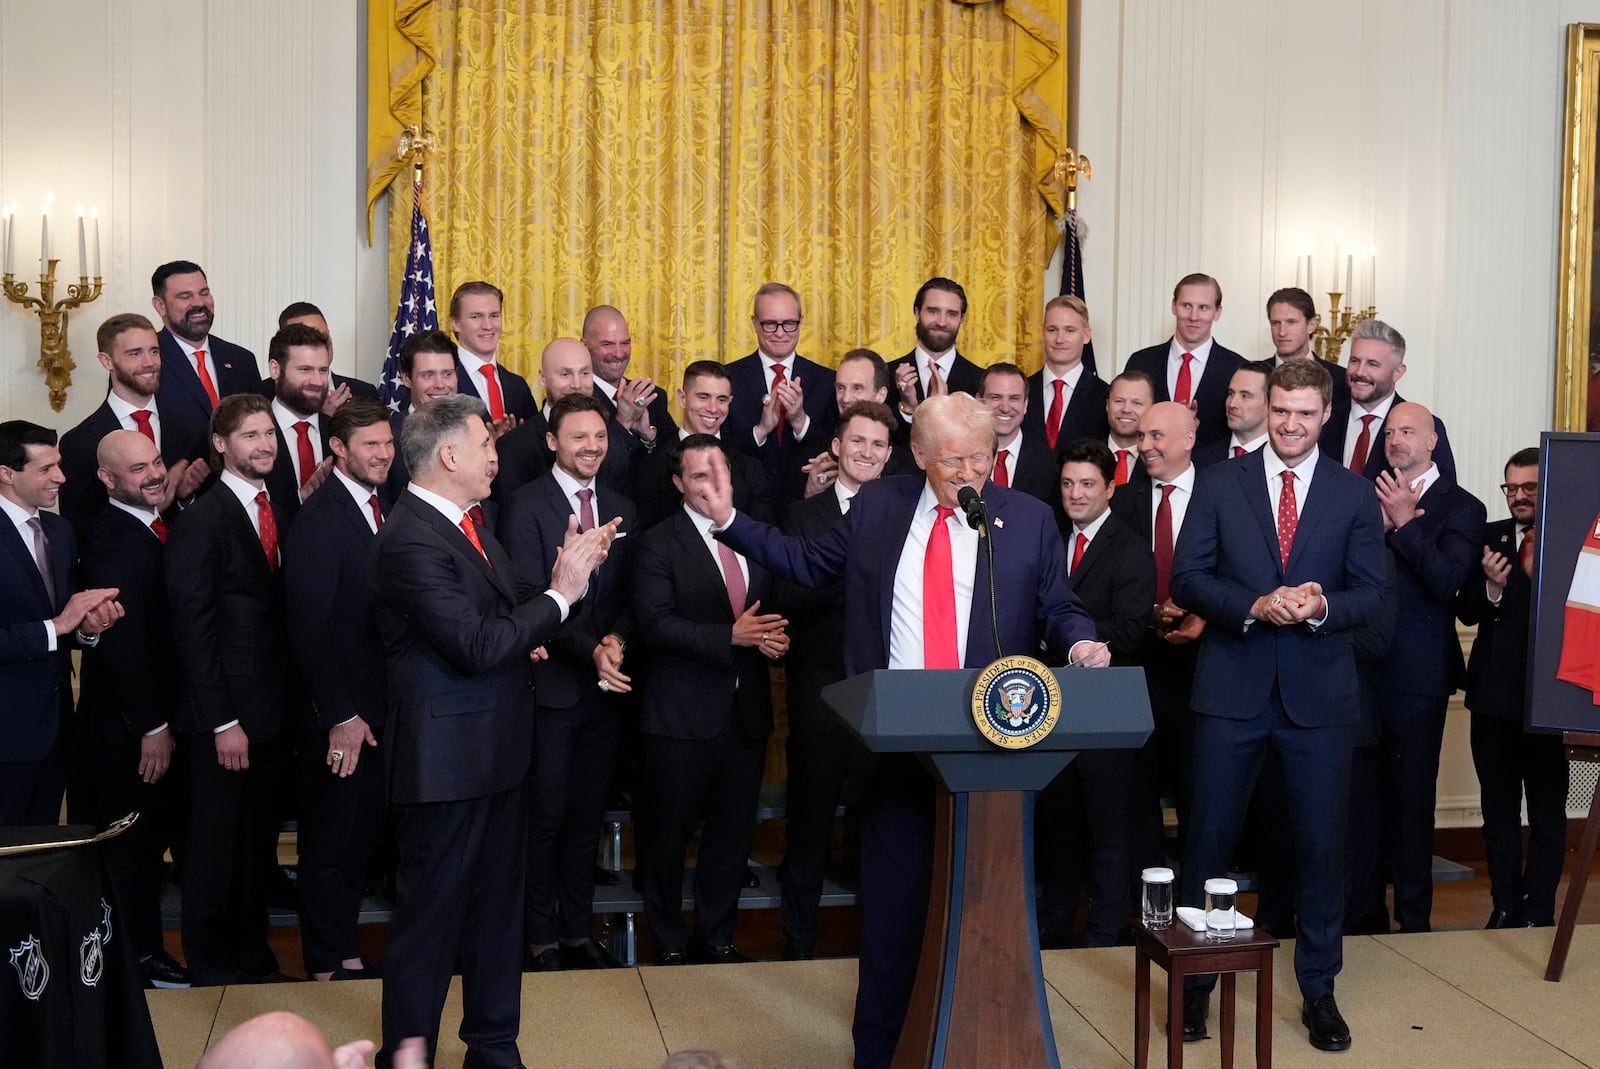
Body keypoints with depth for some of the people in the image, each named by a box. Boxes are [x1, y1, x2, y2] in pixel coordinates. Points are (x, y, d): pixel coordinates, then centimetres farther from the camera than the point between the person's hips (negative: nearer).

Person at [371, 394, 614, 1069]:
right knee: (432, 916, 3)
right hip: (447, 759, -10)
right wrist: (560, 593, -18)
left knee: (497, 908, 20)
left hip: (496, 753, 10)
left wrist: (566, 574, -3)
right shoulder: (411, 540, -21)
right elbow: (476, 646, -26)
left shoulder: (464, 524, 9)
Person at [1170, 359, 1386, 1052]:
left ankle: (1318, 989, 23)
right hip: (1231, 688, 0)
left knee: (1321, 843, 7)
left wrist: (1320, 607, -19)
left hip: (1319, 691, 1)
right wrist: (1254, 606, -17)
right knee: (1208, 837, 6)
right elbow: (1186, 578, -2)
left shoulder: (1354, 495, 5)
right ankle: (1196, 981, 22)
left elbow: (1369, 593, 2)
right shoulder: (1222, 484, 3)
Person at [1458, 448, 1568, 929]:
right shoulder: (1490, 537, 5)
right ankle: (1505, 905, 25)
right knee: (1499, 808, 13)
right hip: (1494, 693, 4)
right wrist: (1491, 587, -17)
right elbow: (1466, 612, 2)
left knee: (1548, 811, 6)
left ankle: (1538, 911, 17)